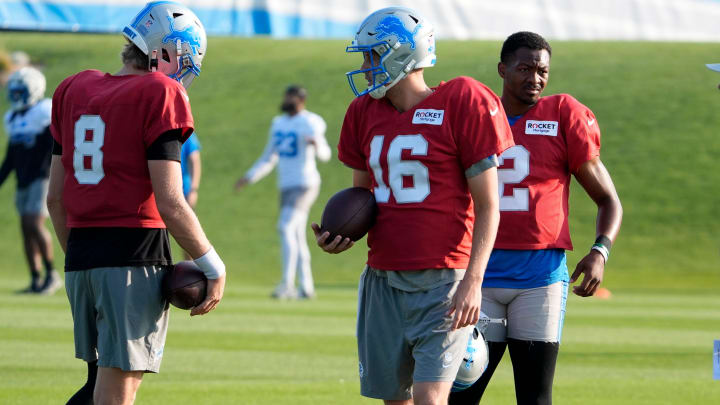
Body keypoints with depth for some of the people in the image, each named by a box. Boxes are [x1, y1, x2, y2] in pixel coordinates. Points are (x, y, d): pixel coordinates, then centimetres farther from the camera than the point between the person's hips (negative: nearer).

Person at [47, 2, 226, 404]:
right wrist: (213, 267, -5)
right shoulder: (161, 96, -8)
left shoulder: (75, 91, 13)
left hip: (81, 254, 6)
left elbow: (56, 198, 15)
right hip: (135, 255, -6)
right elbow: (170, 204, -14)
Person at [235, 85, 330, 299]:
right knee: (296, 237, 11)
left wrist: (317, 144, -46)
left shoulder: (310, 124, -11)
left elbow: (325, 155, -24)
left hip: (305, 185, -9)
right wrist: (249, 178, 13)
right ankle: (306, 287, 18)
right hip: (286, 186, 9)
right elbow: (268, 159, 22)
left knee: (286, 227, -22)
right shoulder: (279, 124, 14)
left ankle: (287, 284, -25)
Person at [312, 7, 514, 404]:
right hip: (384, 279, 6)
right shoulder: (366, 113, 11)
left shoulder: (460, 105, -8)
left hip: (443, 280, -6)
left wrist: (472, 281, -16)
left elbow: (487, 207, -8)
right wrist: (342, 236, 0)